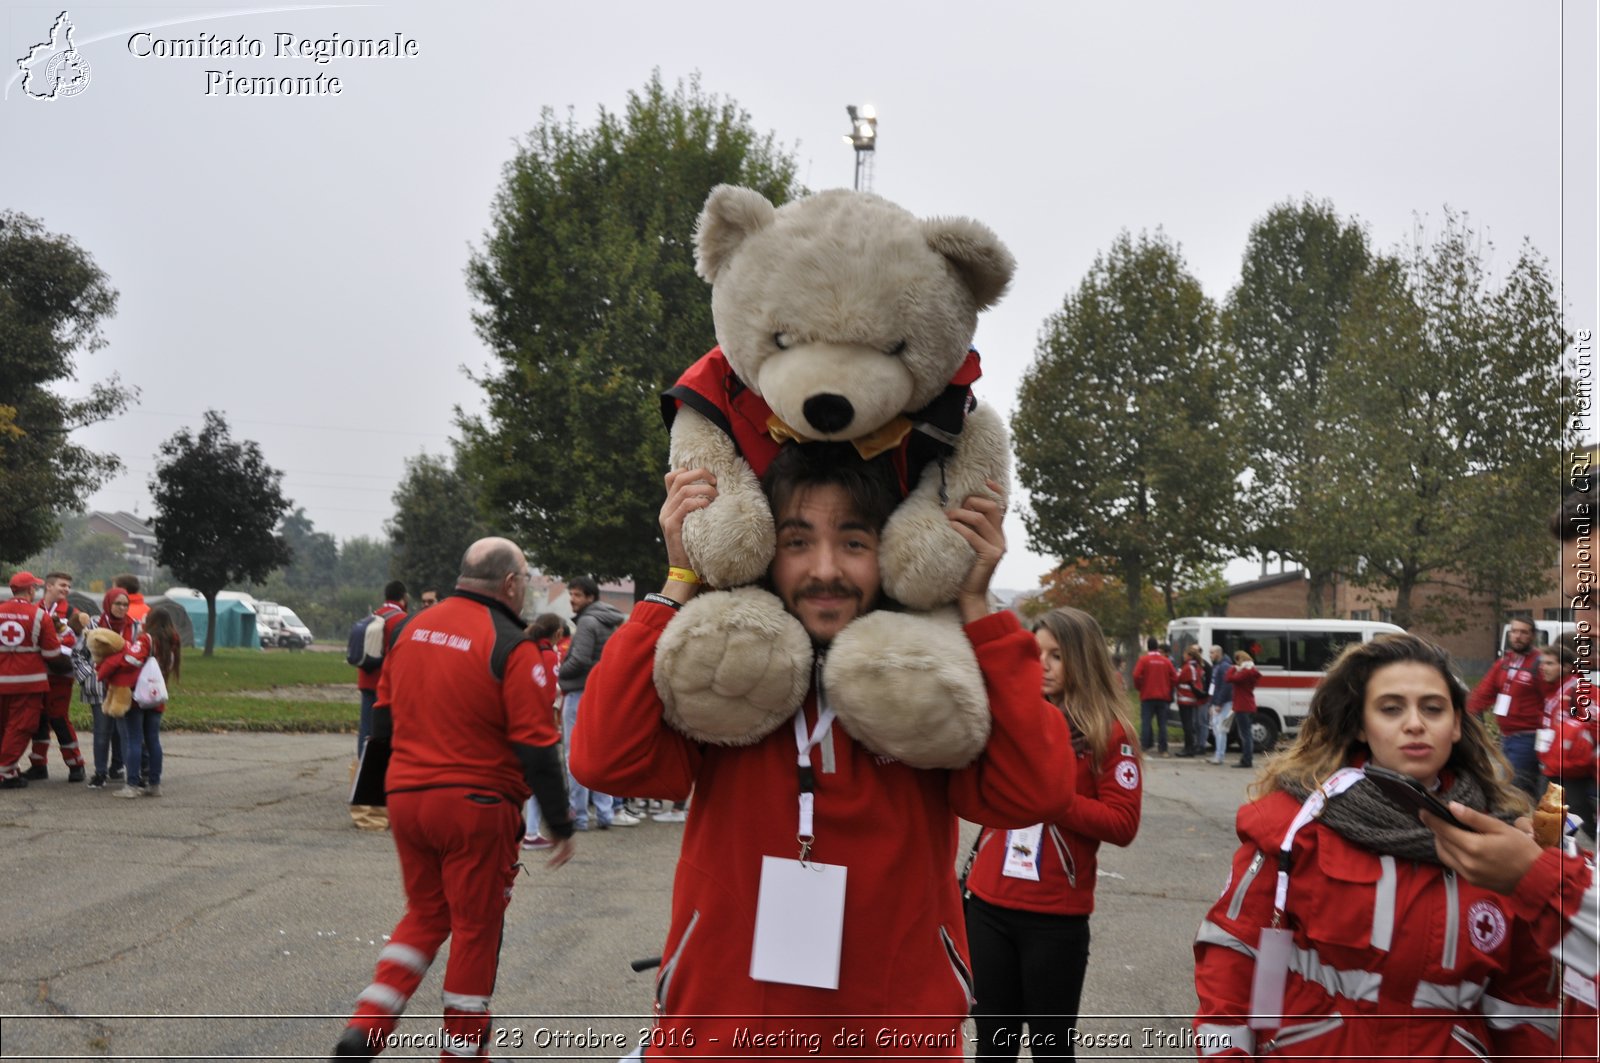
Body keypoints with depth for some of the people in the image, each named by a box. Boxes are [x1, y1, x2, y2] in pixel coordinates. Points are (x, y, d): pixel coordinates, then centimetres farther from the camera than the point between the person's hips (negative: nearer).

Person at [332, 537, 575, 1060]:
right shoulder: (512, 647, -13)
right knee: (476, 929, 9)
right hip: (477, 806, -6)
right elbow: (536, 747, -14)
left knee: (425, 916, 21)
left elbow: (383, 720, 14)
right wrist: (561, 825, -6)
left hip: (406, 797, 6)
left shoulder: (413, 629, 7)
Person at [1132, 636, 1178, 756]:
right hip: (1163, 696, 2)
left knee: (1146, 722, 3)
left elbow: (1137, 676, -15)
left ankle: (1146, 747, -2)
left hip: (1147, 696, -2)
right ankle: (1163, 749, 3)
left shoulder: (1143, 660, -6)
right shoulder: (1166, 661, 2)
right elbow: (1175, 678, 1)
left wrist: (1140, 687, 3)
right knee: (1162, 724, 6)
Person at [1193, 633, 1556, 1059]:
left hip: (1448, 1052, 3)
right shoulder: (1299, 820, -13)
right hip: (1307, 1049, -2)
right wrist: (1224, 1052, -14)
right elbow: (1234, 951, -10)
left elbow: (1521, 990, 5)